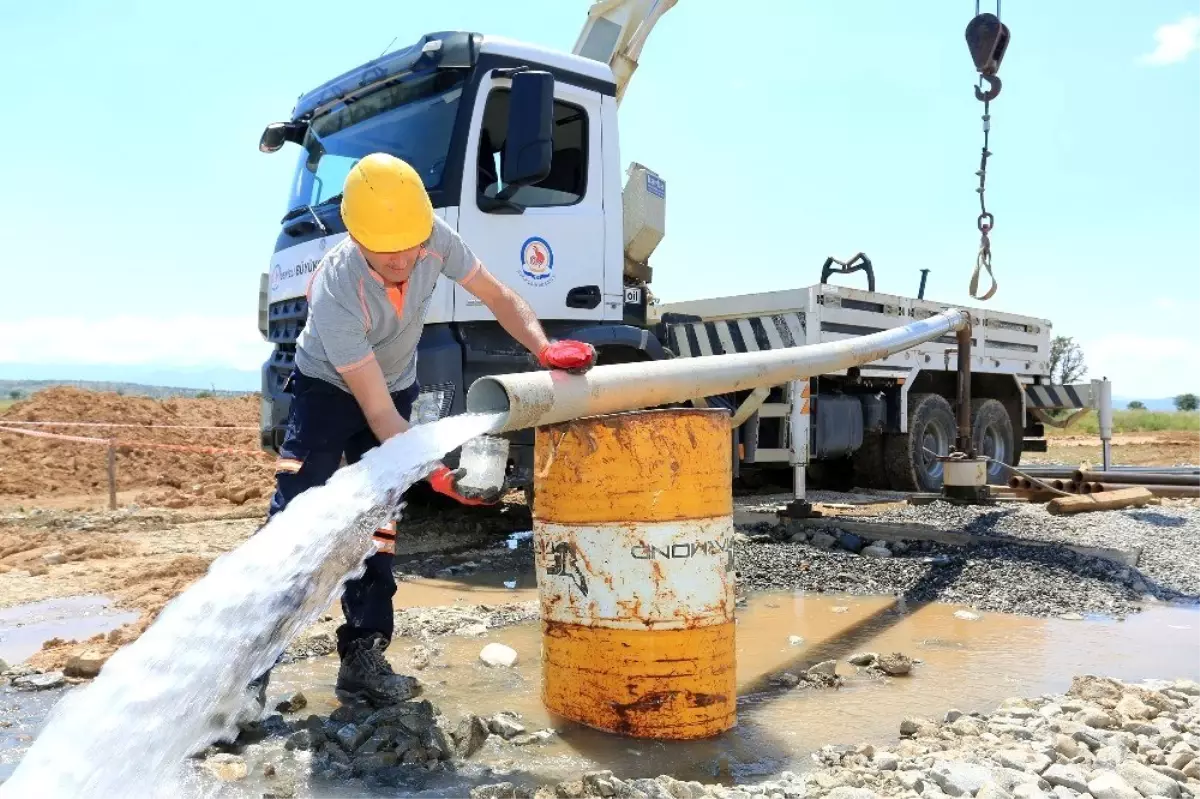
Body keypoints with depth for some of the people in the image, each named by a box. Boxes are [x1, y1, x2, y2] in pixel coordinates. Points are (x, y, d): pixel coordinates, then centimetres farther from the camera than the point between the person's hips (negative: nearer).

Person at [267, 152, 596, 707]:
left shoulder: (437, 241, -26)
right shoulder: (337, 295, -38)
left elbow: (498, 297, -11)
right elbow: (378, 413, -34)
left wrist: (544, 348, -28)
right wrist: (434, 472, -43)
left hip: (397, 385, 4)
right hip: (328, 390, -4)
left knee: (377, 523, 3)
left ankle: (363, 657, 10)